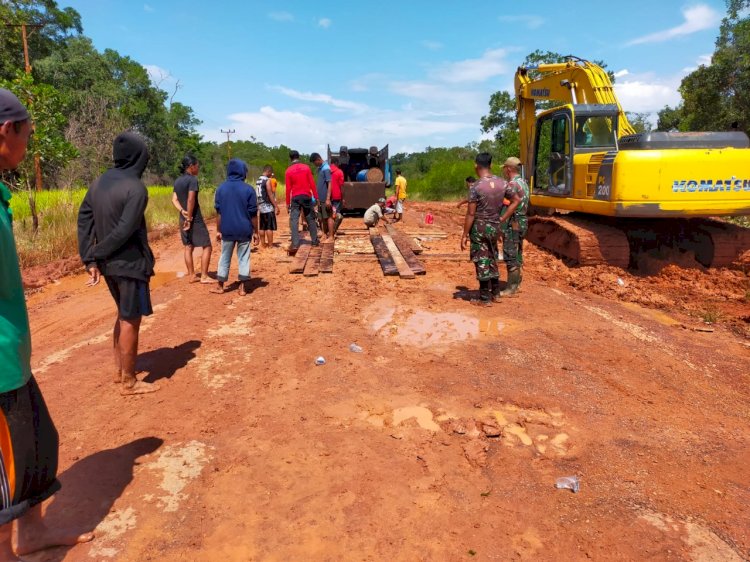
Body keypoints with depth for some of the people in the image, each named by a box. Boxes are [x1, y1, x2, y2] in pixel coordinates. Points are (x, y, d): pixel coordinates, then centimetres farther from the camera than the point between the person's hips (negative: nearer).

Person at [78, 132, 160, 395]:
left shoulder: (99, 182, 5)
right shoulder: (135, 188, -17)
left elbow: (84, 220, 2)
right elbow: (124, 231, -22)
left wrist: (90, 259, 0)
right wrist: (97, 254, -9)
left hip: (108, 263, 8)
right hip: (130, 263, -8)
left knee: (124, 315, 22)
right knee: (130, 321, 4)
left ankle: (119, 370, 33)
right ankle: (129, 382, 15)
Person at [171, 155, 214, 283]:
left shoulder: (177, 181, 10)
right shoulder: (192, 179, -14)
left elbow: (174, 199, 4)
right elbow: (191, 200, -21)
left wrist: (182, 211, -8)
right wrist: (190, 218, -16)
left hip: (183, 219, 8)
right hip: (195, 219, -8)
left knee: (188, 247, 13)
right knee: (207, 246, 0)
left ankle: (191, 276, 16)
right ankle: (204, 276, -2)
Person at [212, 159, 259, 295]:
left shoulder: (221, 188, -1)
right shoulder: (248, 189, -7)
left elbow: (218, 212, 3)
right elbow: (253, 214, -5)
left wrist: (218, 230, 10)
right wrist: (255, 231, 3)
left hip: (227, 230, 2)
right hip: (244, 230, -2)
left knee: (225, 257, 14)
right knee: (243, 258, 7)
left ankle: (220, 286, 21)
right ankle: (243, 288, 7)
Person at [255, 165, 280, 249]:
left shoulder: (258, 180, 12)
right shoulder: (268, 180, -13)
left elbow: (259, 194, 15)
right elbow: (270, 195, -17)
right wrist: (276, 206, -16)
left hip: (260, 206, 8)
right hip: (268, 206, -8)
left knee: (262, 227, 12)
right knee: (270, 227, -6)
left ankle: (263, 244, 17)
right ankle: (270, 245, -5)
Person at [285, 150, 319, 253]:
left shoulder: (288, 171, -2)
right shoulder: (306, 167, 1)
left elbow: (288, 188, -2)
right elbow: (312, 183, 0)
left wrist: (288, 203, 4)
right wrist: (316, 197, 7)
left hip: (295, 198, -2)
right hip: (307, 196, 2)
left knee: (294, 221, -4)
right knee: (310, 219, 14)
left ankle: (295, 244, -14)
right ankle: (315, 241, 21)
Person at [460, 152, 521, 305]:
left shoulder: (476, 187, -17)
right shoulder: (502, 183, 0)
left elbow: (471, 214, -16)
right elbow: (516, 200, 9)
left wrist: (464, 235, -9)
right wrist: (502, 218, 10)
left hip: (479, 227, -5)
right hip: (494, 227, 6)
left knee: (482, 262, 2)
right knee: (492, 260, 18)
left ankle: (485, 298, 9)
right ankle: (495, 293, 27)